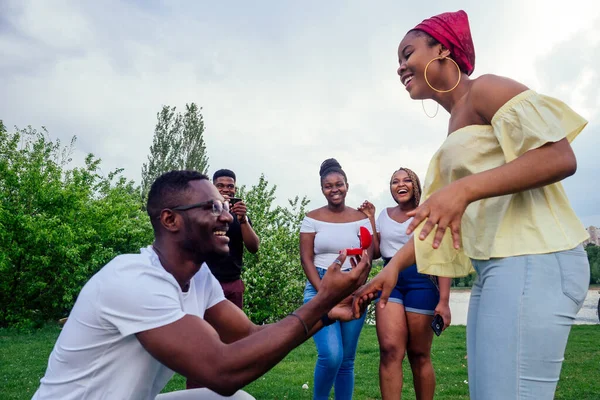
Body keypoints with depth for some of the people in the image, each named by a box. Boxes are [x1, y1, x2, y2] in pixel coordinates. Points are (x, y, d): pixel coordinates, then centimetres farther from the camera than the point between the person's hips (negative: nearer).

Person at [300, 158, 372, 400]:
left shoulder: (360, 218, 6)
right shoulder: (312, 218, 2)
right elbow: (306, 258, -2)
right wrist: (322, 292, -12)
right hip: (319, 288, -2)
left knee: (347, 359, 6)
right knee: (331, 354, -16)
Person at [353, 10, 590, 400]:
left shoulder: (485, 89, -2)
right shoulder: (456, 130, 23)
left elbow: (561, 158, -15)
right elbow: (434, 214, 20)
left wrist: (465, 189, -25)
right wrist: (393, 267, 11)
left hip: (534, 261, -9)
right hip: (496, 267, 9)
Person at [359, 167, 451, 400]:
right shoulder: (384, 215, 15)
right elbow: (375, 253, 16)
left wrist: (443, 300, -12)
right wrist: (370, 220, 10)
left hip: (421, 281, -3)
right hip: (390, 280, 3)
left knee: (419, 355, 4)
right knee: (390, 349, -12)